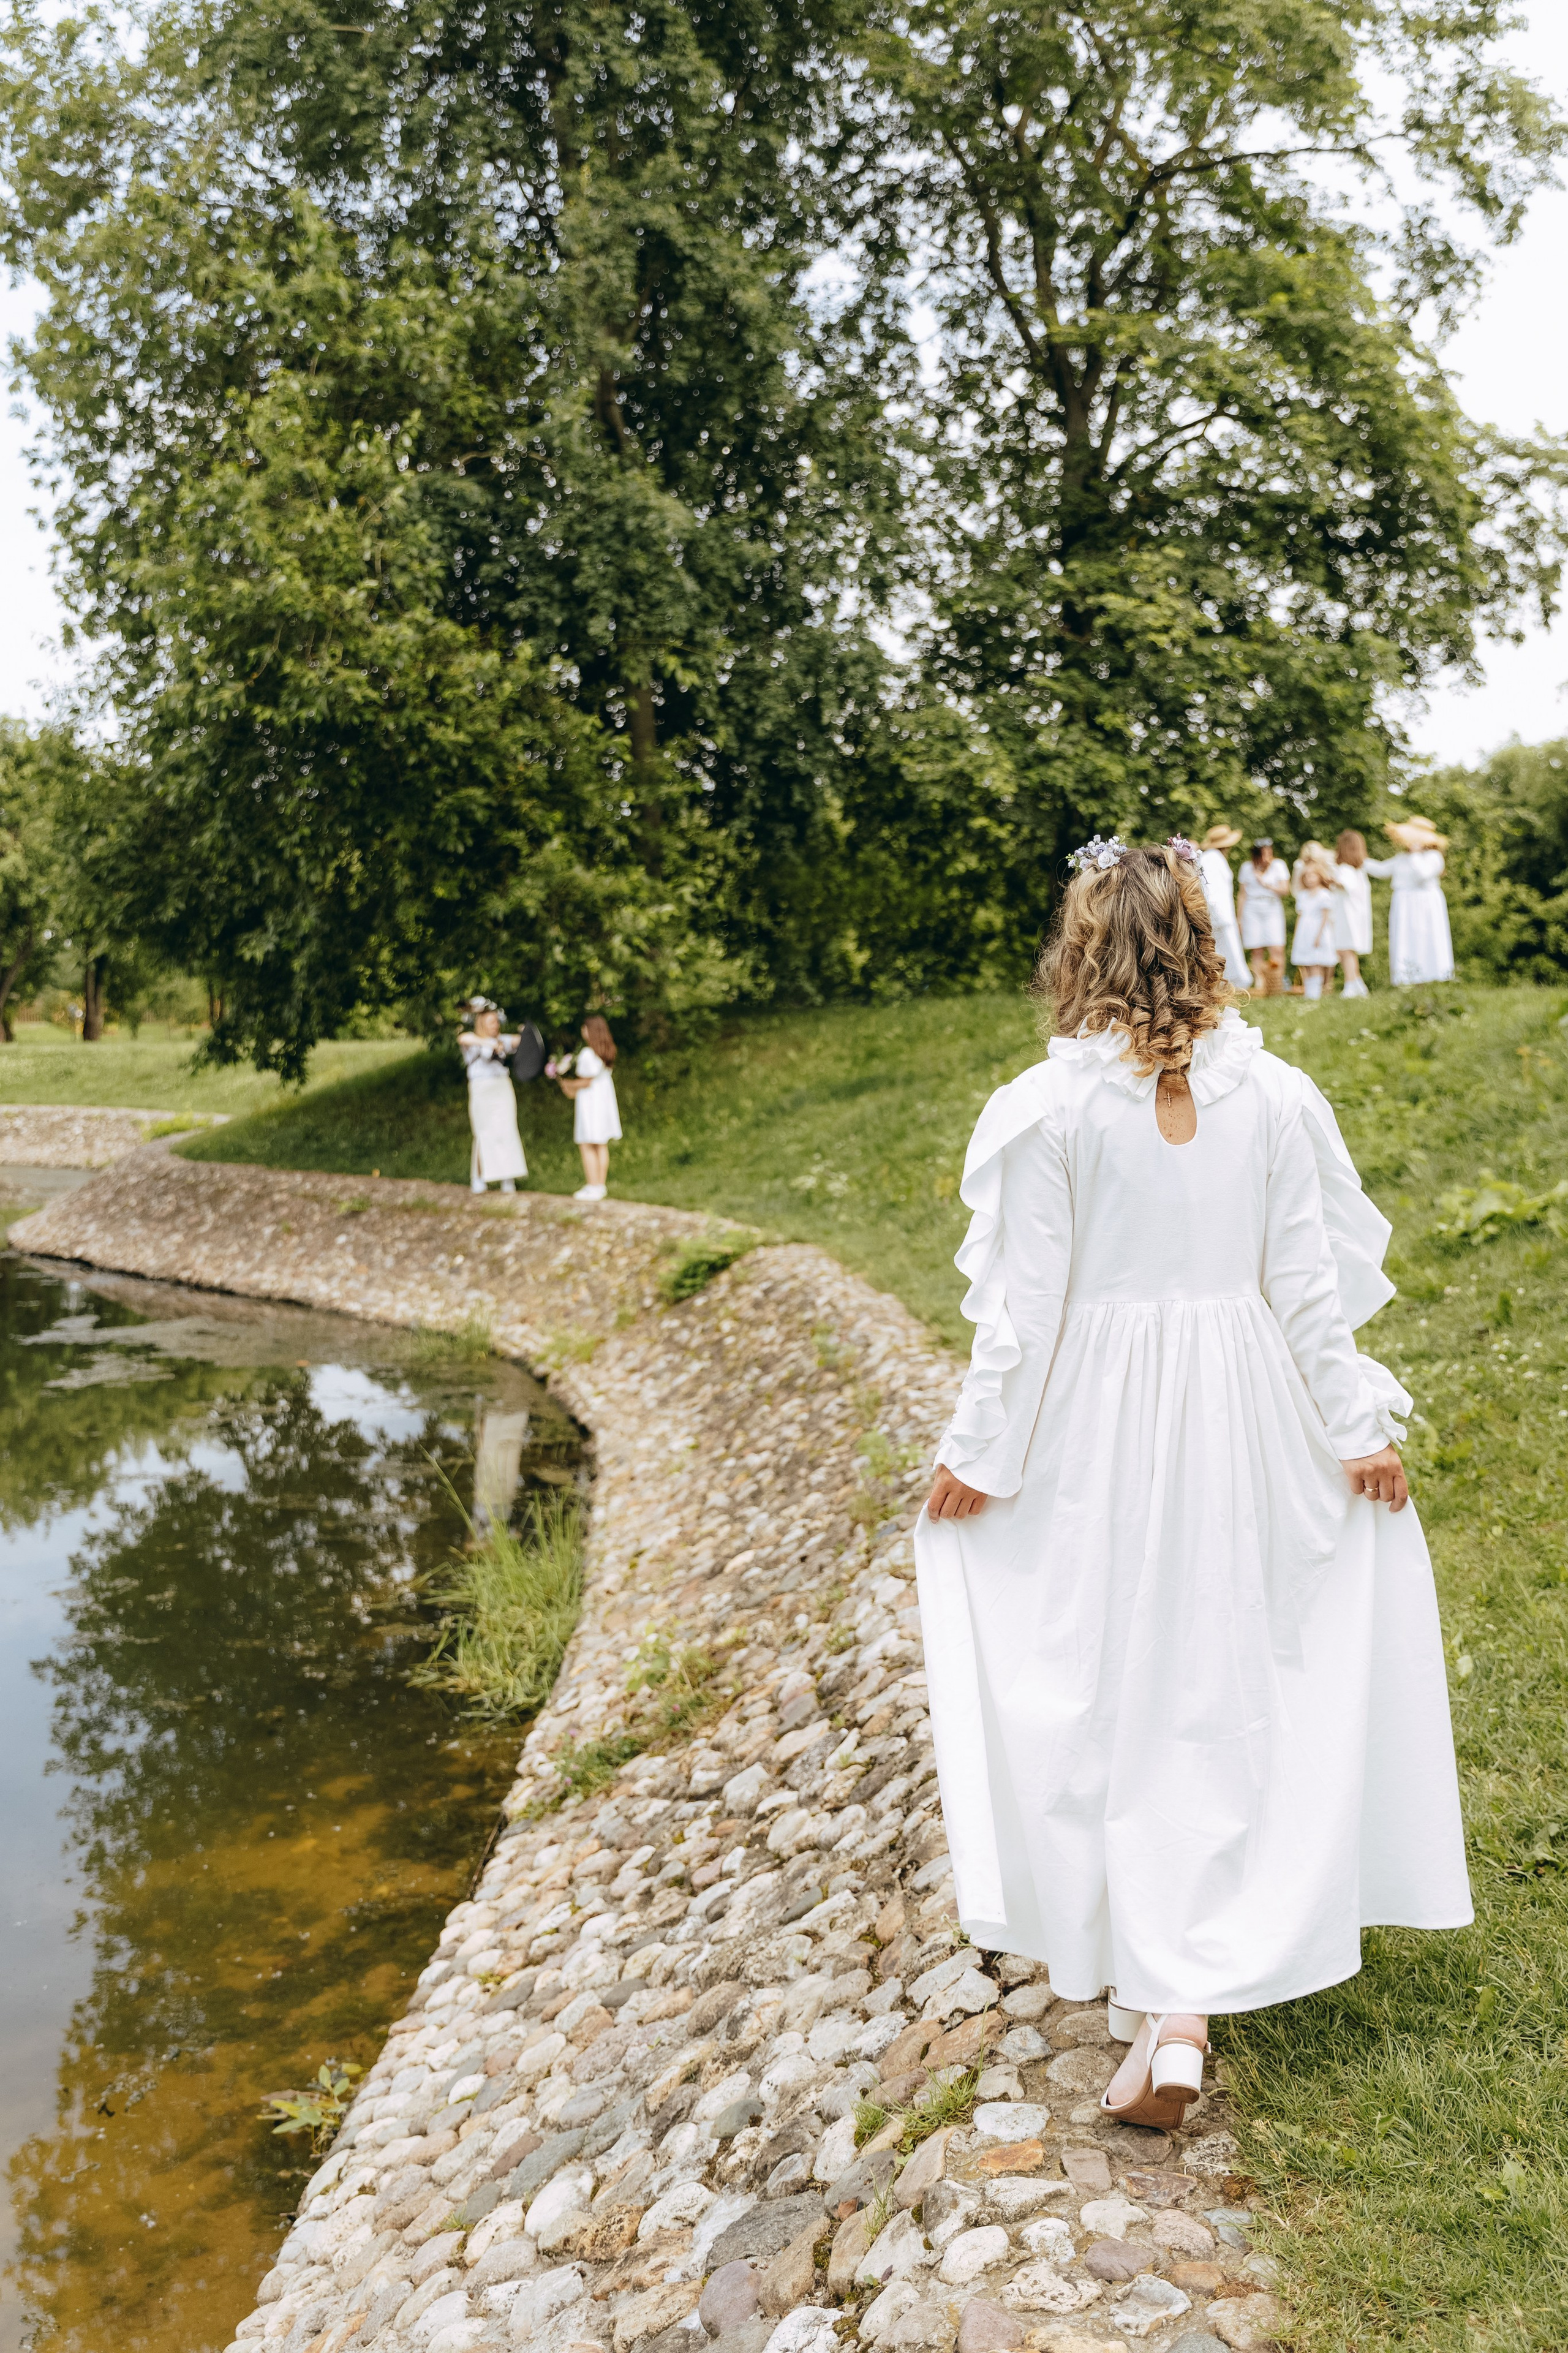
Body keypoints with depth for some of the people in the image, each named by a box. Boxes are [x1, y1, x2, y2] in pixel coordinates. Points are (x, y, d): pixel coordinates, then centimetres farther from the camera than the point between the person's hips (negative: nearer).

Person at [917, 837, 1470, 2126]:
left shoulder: (1053, 1109, -13)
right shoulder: (1273, 1095, -5)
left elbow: (1025, 1307, -10)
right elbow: (1308, 1281, -2)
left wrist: (979, 1455, 0)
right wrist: (1358, 1428, 7)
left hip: (1095, 1429, -2)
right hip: (1239, 1419, 3)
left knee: (1114, 1692, 12)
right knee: (1229, 1689, 15)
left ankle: (1165, 2005, 20)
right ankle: (1217, 1960, 31)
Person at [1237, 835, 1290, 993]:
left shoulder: (1278, 865, 7)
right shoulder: (1247, 867, 10)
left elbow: (1284, 889, 1)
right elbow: (1243, 894, 13)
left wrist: (1266, 884, -6)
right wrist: (1240, 918, 9)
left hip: (1272, 909, -1)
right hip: (1252, 910, 1)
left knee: (1277, 949, -12)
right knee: (1256, 951, -4)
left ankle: (1278, 984, -7)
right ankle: (1259, 984, -4)